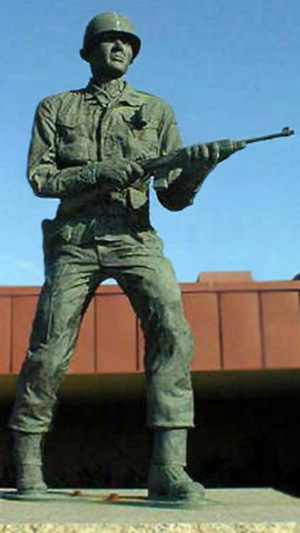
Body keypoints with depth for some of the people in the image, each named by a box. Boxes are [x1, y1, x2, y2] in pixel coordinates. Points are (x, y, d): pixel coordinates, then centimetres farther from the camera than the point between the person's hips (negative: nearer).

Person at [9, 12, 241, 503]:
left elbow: (173, 197, 8)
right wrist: (100, 172, -12)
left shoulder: (156, 112, 13)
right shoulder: (56, 108, 14)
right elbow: (40, 178, 3)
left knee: (172, 328, -22)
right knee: (49, 350, -4)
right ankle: (27, 464, 14)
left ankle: (168, 468, -23)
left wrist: (197, 167, -15)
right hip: (75, 241, 0)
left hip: (136, 240, 0)